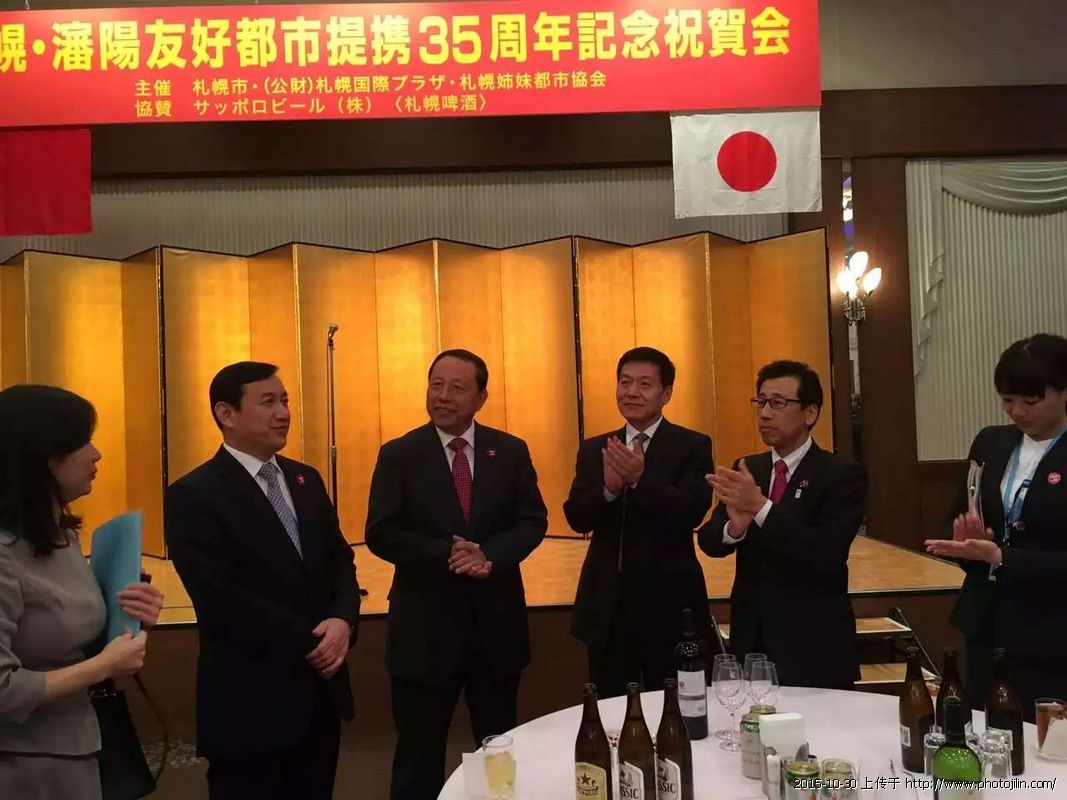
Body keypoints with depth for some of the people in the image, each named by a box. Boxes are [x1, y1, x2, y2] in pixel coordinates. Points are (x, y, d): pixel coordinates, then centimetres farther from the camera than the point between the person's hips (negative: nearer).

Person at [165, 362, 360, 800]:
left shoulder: (306, 480, 8)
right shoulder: (194, 496, -13)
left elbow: (339, 560, 8)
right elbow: (224, 601, -19)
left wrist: (343, 621, -12)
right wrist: (311, 643, -16)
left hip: (321, 689, 6)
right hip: (250, 700, -6)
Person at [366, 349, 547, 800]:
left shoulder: (511, 452, 2)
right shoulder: (398, 455, -4)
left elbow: (533, 522, 0)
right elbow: (381, 536, -9)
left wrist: (490, 556, -18)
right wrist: (447, 553, -20)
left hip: (495, 620, 2)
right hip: (426, 625, -2)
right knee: (419, 756, 12)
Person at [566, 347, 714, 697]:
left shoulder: (692, 446, -3)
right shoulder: (594, 449, 8)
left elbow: (693, 512, -17)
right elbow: (576, 518, -2)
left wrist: (640, 480, -31)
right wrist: (609, 488, -22)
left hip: (668, 600, -3)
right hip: (606, 602, 3)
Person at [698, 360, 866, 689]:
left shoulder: (842, 474, -8)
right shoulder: (746, 469, 7)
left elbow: (826, 555, -21)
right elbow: (708, 541, -2)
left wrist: (761, 507, -30)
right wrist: (734, 527, -24)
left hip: (814, 648, -4)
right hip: (751, 640, 4)